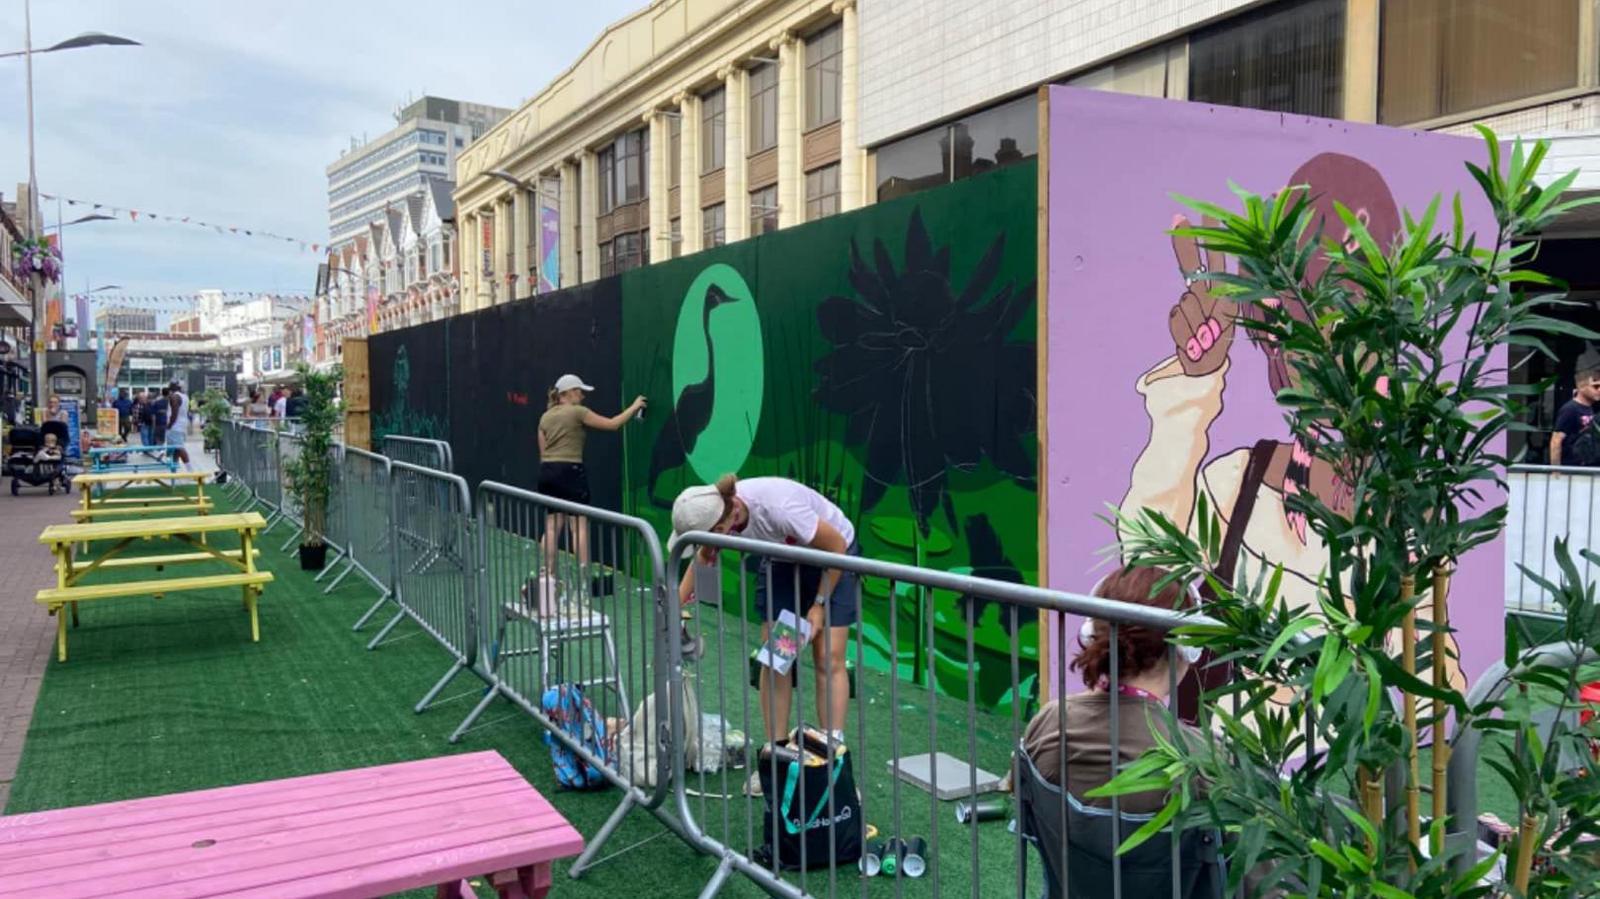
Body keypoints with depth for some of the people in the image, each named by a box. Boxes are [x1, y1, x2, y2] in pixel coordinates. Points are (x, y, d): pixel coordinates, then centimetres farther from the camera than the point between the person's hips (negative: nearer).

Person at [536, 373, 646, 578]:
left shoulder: (545, 417, 14)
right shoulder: (578, 412, -5)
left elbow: (543, 452, 14)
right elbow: (612, 424, -4)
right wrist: (634, 407, 6)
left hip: (547, 471, 7)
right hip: (569, 471, -7)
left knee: (553, 524, 10)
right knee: (580, 524, -4)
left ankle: (548, 574, 9)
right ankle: (585, 575, -8)